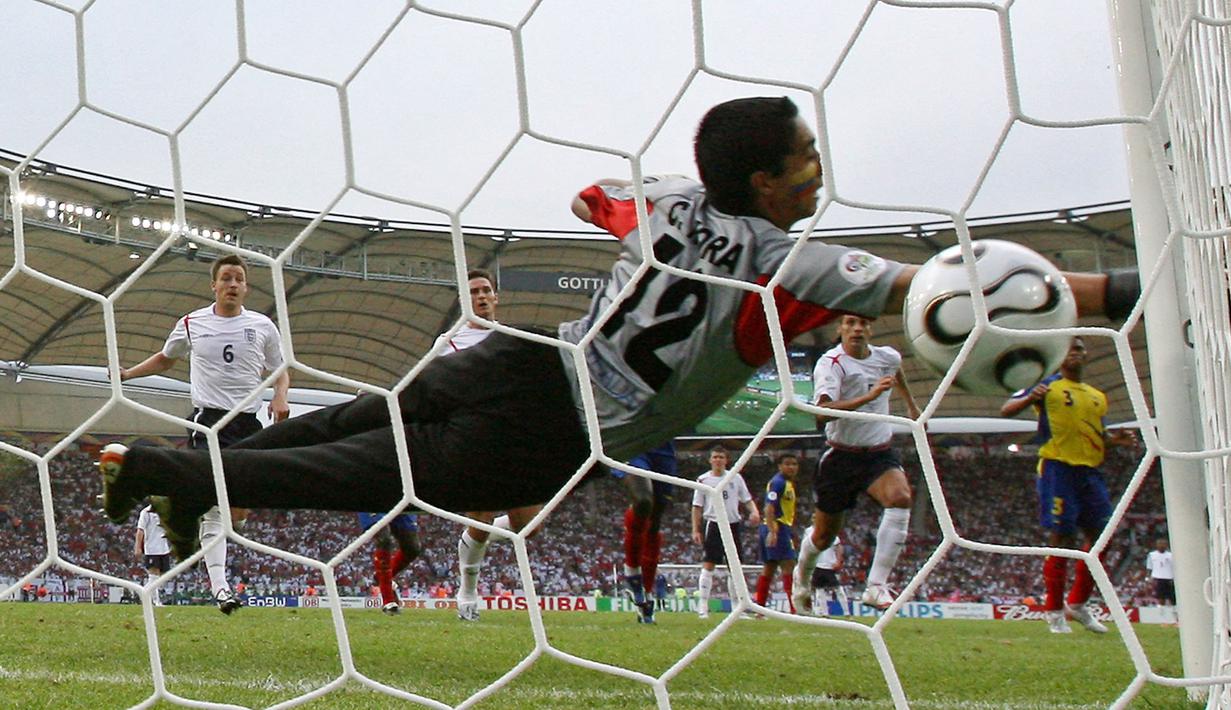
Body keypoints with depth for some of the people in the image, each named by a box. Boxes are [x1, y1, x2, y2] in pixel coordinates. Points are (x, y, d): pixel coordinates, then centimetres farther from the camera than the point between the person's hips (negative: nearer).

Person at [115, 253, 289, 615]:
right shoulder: (191, 324, 7)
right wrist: (128, 373, 15)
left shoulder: (262, 326, 8)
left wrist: (280, 396, -2)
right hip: (207, 419, -3)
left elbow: (279, 371, 18)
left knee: (240, 510, 0)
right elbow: (165, 358, 26)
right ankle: (220, 588, -16)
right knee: (214, 509, -16)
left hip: (248, 422, 3)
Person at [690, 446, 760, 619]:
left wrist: (754, 512, -11)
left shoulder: (736, 478, 8)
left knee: (736, 566, 7)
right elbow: (697, 507, 3)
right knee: (708, 565, -8)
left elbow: (747, 499, 10)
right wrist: (696, 530, -3)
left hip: (733, 524, 3)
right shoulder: (703, 480, 2)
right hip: (714, 525, -3)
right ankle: (703, 605, -7)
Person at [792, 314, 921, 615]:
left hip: (880, 454, 3)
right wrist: (868, 396, -43)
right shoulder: (830, 363, -17)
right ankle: (803, 576, 46)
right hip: (841, 457, -3)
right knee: (824, 536, 9)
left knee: (900, 498, -30)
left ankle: (876, 587, -30)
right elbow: (822, 412, -36)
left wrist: (912, 406, 37)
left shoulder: (887, 356, 0)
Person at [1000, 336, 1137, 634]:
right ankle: (1054, 612, 1)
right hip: (1058, 467, -6)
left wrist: (1115, 439, 7)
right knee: (1061, 538, -7)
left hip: (1090, 470, 6)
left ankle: (1078, 604, 16)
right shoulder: (1048, 386, 3)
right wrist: (1030, 398, -23)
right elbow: (1006, 410, -2)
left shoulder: (1097, 396, 21)